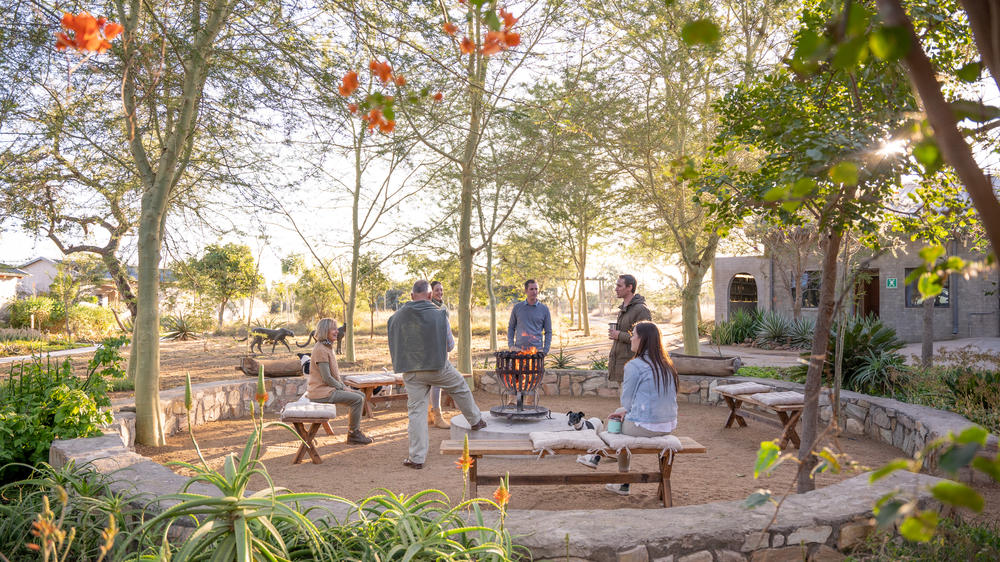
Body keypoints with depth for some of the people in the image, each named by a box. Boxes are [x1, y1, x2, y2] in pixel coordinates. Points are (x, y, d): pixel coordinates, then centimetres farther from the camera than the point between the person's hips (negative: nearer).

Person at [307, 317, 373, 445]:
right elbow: (327, 378, -20)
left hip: (329, 388, 10)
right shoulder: (320, 349, -17)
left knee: (361, 395, 9)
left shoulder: (328, 347, 14)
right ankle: (353, 433, -5)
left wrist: (344, 386, 6)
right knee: (357, 399, -17)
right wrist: (343, 388, -10)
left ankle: (355, 431, 13)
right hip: (321, 392, -10)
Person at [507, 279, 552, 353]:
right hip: (519, 349, 1)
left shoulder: (544, 309, 5)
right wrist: (511, 345, 3)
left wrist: (545, 351, -1)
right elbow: (511, 327, 15)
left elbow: (548, 332, 8)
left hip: (536, 349, -1)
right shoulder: (517, 307, 8)